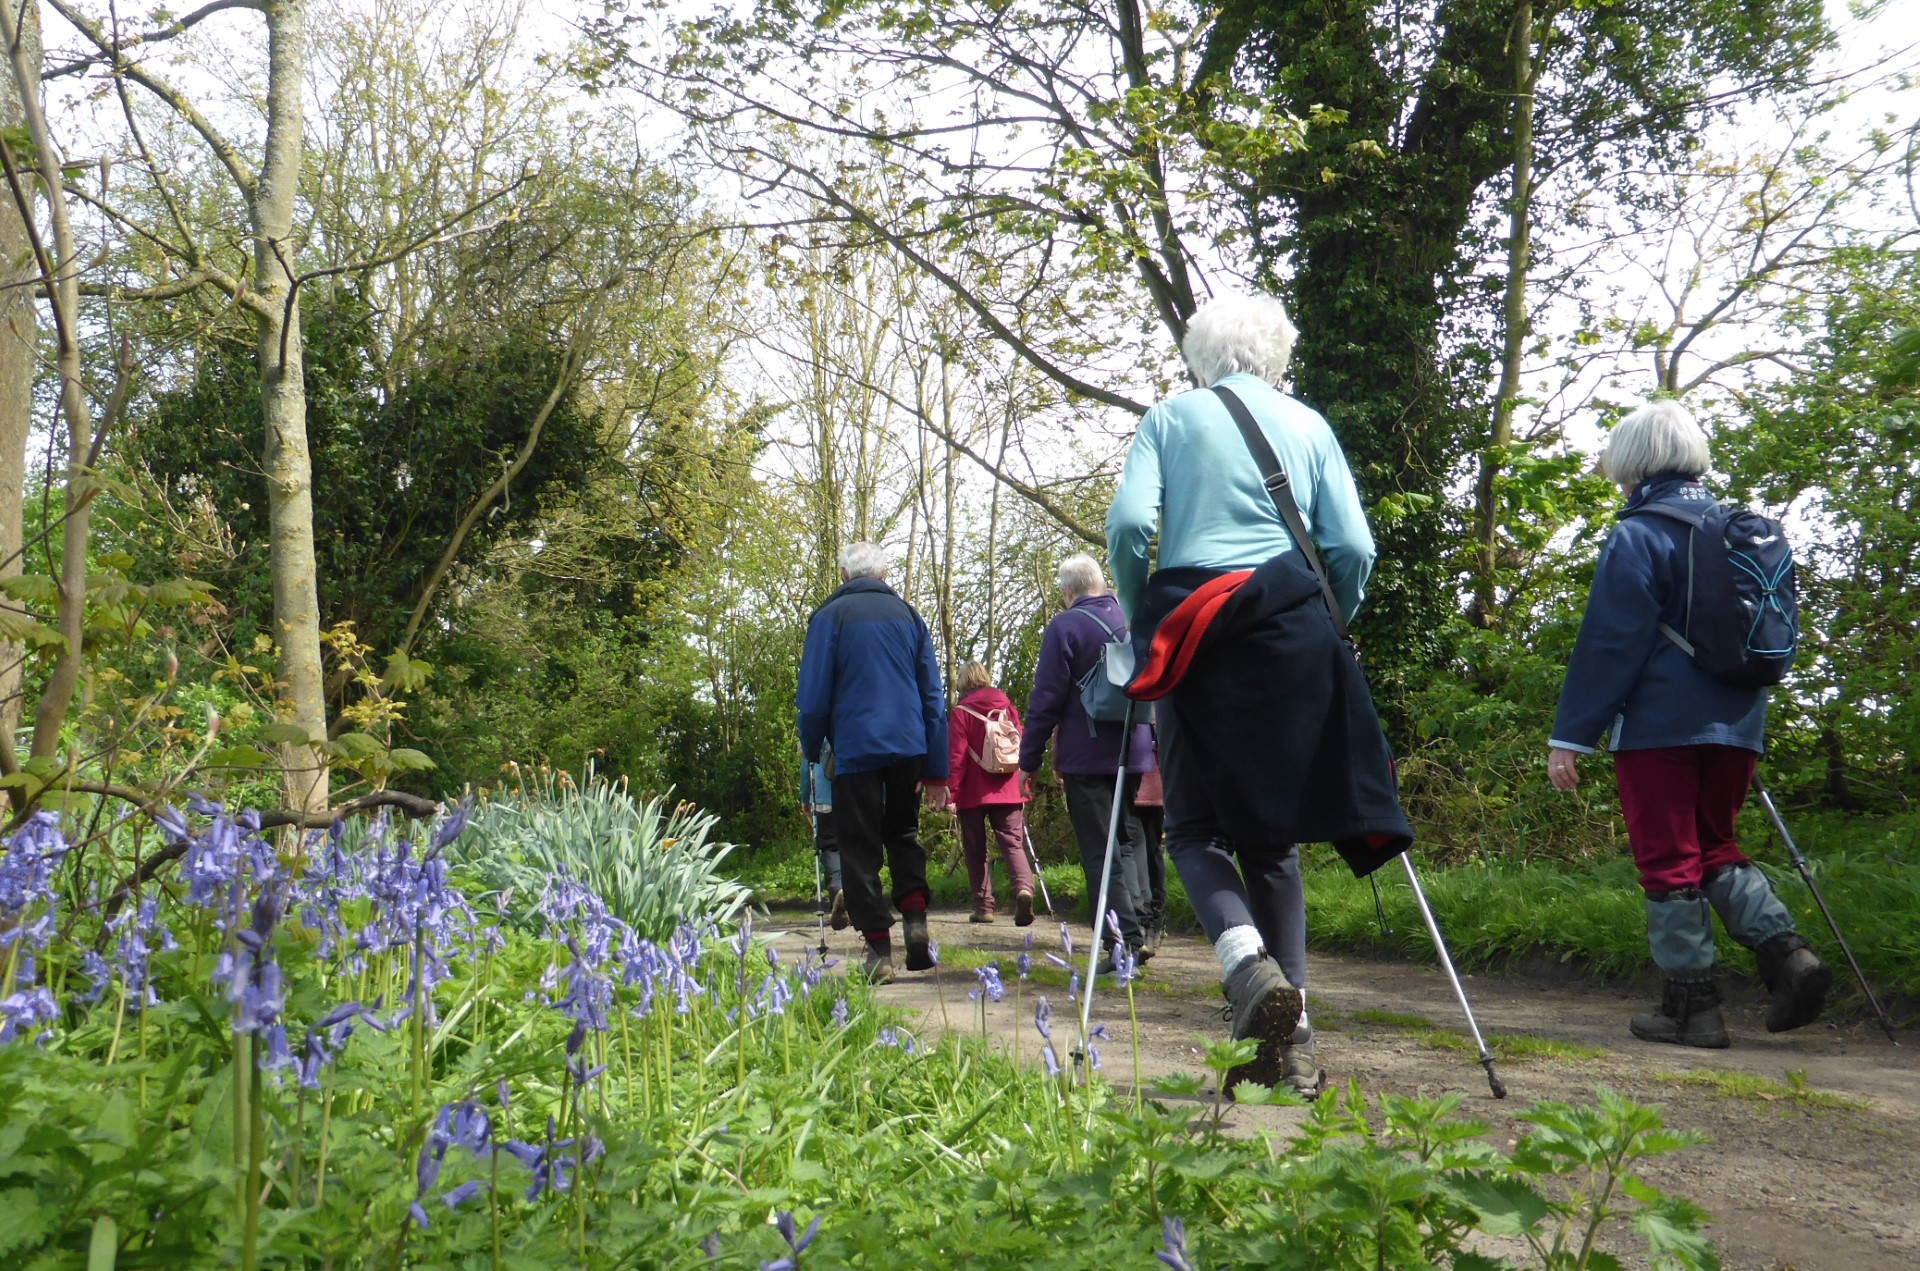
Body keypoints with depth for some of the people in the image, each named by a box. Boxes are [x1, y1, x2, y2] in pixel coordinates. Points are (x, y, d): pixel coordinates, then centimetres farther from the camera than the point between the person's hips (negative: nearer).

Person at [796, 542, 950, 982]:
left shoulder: (830, 616, -1)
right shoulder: (908, 615, 11)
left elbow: (814, 694, -3)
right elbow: (933, 697, 11)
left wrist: (811, 748, 14)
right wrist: (937, 771, 14)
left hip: (857, 748, -4)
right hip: (909, 744, 4)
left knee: (859, 847, 4)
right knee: (903, 830, 21)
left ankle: (879, 949, 1)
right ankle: (915, 917, 2)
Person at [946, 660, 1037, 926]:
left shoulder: (961, 712, -4)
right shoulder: (1007, 707, 9)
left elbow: (956, 756, -9)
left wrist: (952, 793, -7)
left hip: (974, 793, -3)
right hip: (1009, 791, 3)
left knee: (976, 851, 8)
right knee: (1013, 844, 0)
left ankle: (984, 907, 6)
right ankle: (1024, 887, -26)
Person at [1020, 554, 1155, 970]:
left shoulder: (1065, 627, -9)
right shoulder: (1131, 620, 9)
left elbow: (1046, 701, -11)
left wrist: (1029, 761, -6)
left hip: (1087, 756, -6)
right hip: (1133, 753, 6)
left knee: (1100, 849, -3)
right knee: (1128, 837, 18)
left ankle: (1124, 941, -7)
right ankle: (1137, 927, 17)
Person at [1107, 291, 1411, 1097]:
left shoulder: (1170, 418, 10)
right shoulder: (1308, 425, 14)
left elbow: (1128, 523, -6)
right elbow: (1353, 550, 4)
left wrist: (1140, 622, 6)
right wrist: (1328, 631, 18)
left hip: (1190, 631, -2)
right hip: (1289, 633, 2)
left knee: (1196, 826, 8)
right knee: (1272, 832, 10)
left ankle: (1249, 964, -21)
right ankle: (1290, 1045, 7)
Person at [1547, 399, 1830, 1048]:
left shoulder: (1638, 537, -10)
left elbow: (1608, 644, -13)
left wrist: (1570, 735, -10)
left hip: (1659, 726, -7)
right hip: (1735, 725, 7)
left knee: (1669, 861, 1)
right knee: (1715, 848, 19)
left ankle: (1691, 1005, 5)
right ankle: (1787, 951, 1)